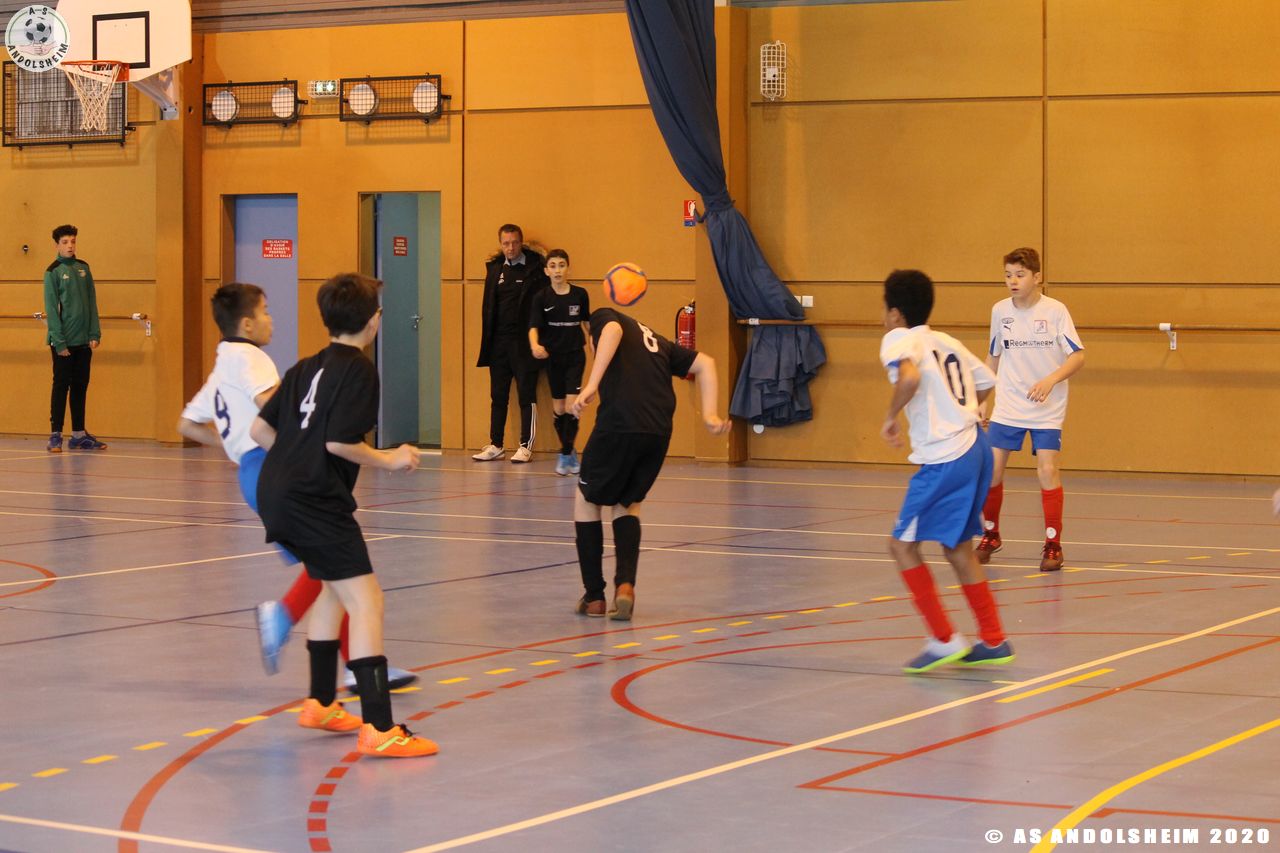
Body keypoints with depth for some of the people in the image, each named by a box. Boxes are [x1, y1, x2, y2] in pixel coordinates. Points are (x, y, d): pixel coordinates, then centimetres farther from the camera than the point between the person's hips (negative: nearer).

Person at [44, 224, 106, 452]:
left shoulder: (83, 268, 10)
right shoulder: (53, 271, -5)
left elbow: (92, 302, 10)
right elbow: (51, 308, -9)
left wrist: (94, 333, 2)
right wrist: (59, 341, -14)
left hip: (83, 340, 5)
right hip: (63, 341, -5)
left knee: (80, 387, 9)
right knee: (61, 386, -3)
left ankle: (79, 434, 16)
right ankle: (55, 435, 1)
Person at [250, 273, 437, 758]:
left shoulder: (307, 367, 17)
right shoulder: (359, 370, -8)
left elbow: (260, 430, 16)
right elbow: (339, 442, -17)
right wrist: (389, 460, -3)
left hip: (276, 493, 10)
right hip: (315, 500, -10)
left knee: (334, 585, 27)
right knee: (366, 601, -12)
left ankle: (321, 703, 37)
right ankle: (379, 729, -20)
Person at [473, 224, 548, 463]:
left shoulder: (536, 267, -4)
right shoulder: (494, 268, 11)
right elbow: (488, 306, 14)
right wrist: (487, 340, 6)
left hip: (524, 342, -5)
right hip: (499, 342, 5)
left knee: (527, 396, -1)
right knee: (498, 396, 9)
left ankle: (526, 446, 4)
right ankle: (495, 445, 15)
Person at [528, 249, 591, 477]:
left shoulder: (580, 294, -3)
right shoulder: (541, 297, -6)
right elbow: (534, 326, -14)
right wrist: (535, 345, -33)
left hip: (575, 355, -1)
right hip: (552, 357, 1)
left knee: (572, 407, -12)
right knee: (558, 409, 8)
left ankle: (565, 454, -6)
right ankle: (570, 451, 24)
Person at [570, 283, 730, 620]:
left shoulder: (603, 316, 16)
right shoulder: (657, 342, 31)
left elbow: (612, 330, -9)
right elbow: (704, 363, 20)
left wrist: (591, 385, -18)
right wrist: (709, 415, 10)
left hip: (618, 426, -5)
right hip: (659, 433, 5)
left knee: (586, 500, 19)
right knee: (628, 504, 26)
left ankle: (594, 596, 18)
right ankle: (625, 584, 4)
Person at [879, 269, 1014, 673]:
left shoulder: (899, 340, -7)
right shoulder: (948, 343, 17)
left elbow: (910, 377, -28)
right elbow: (986, 383, 24)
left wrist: (891, 416, -14)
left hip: (945, 460, -9)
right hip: (974, 446, 9)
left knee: (903, 544, 2)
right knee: (958, 547, 19)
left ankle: (944, 640, 1)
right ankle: (993, 641, 23)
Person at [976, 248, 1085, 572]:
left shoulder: (1055, 311, -10)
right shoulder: (1000, 311, 1)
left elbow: (1078, 356, -12)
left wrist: (1051, 380, -27)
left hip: (1047, 409, -3)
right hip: (1007, 407, 3)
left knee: (1047, 470, -12)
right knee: (991, 469, -2)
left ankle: (1053, 544, 2)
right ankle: (991, 536, 20)